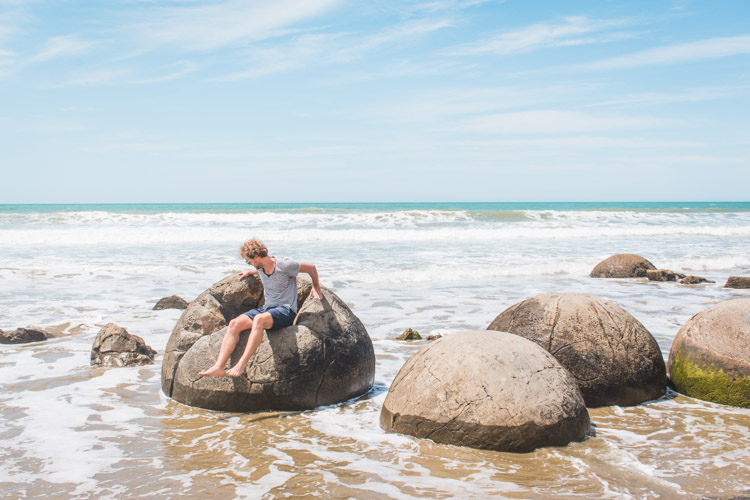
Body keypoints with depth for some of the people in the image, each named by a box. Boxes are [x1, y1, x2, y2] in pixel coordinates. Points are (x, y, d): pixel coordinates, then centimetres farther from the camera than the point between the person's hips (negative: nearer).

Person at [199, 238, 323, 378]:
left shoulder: (284, 265, -12)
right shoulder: (261, 268, 10)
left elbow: (311, 268, 1)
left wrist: (316, 287, 12)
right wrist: (250, 272, 32)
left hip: (286, 310, -7)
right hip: (267, 308, 7)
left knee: (259, 319, -38)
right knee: (235, 323, -16)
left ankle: (242, 364, -40)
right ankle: (218, 367, -25)